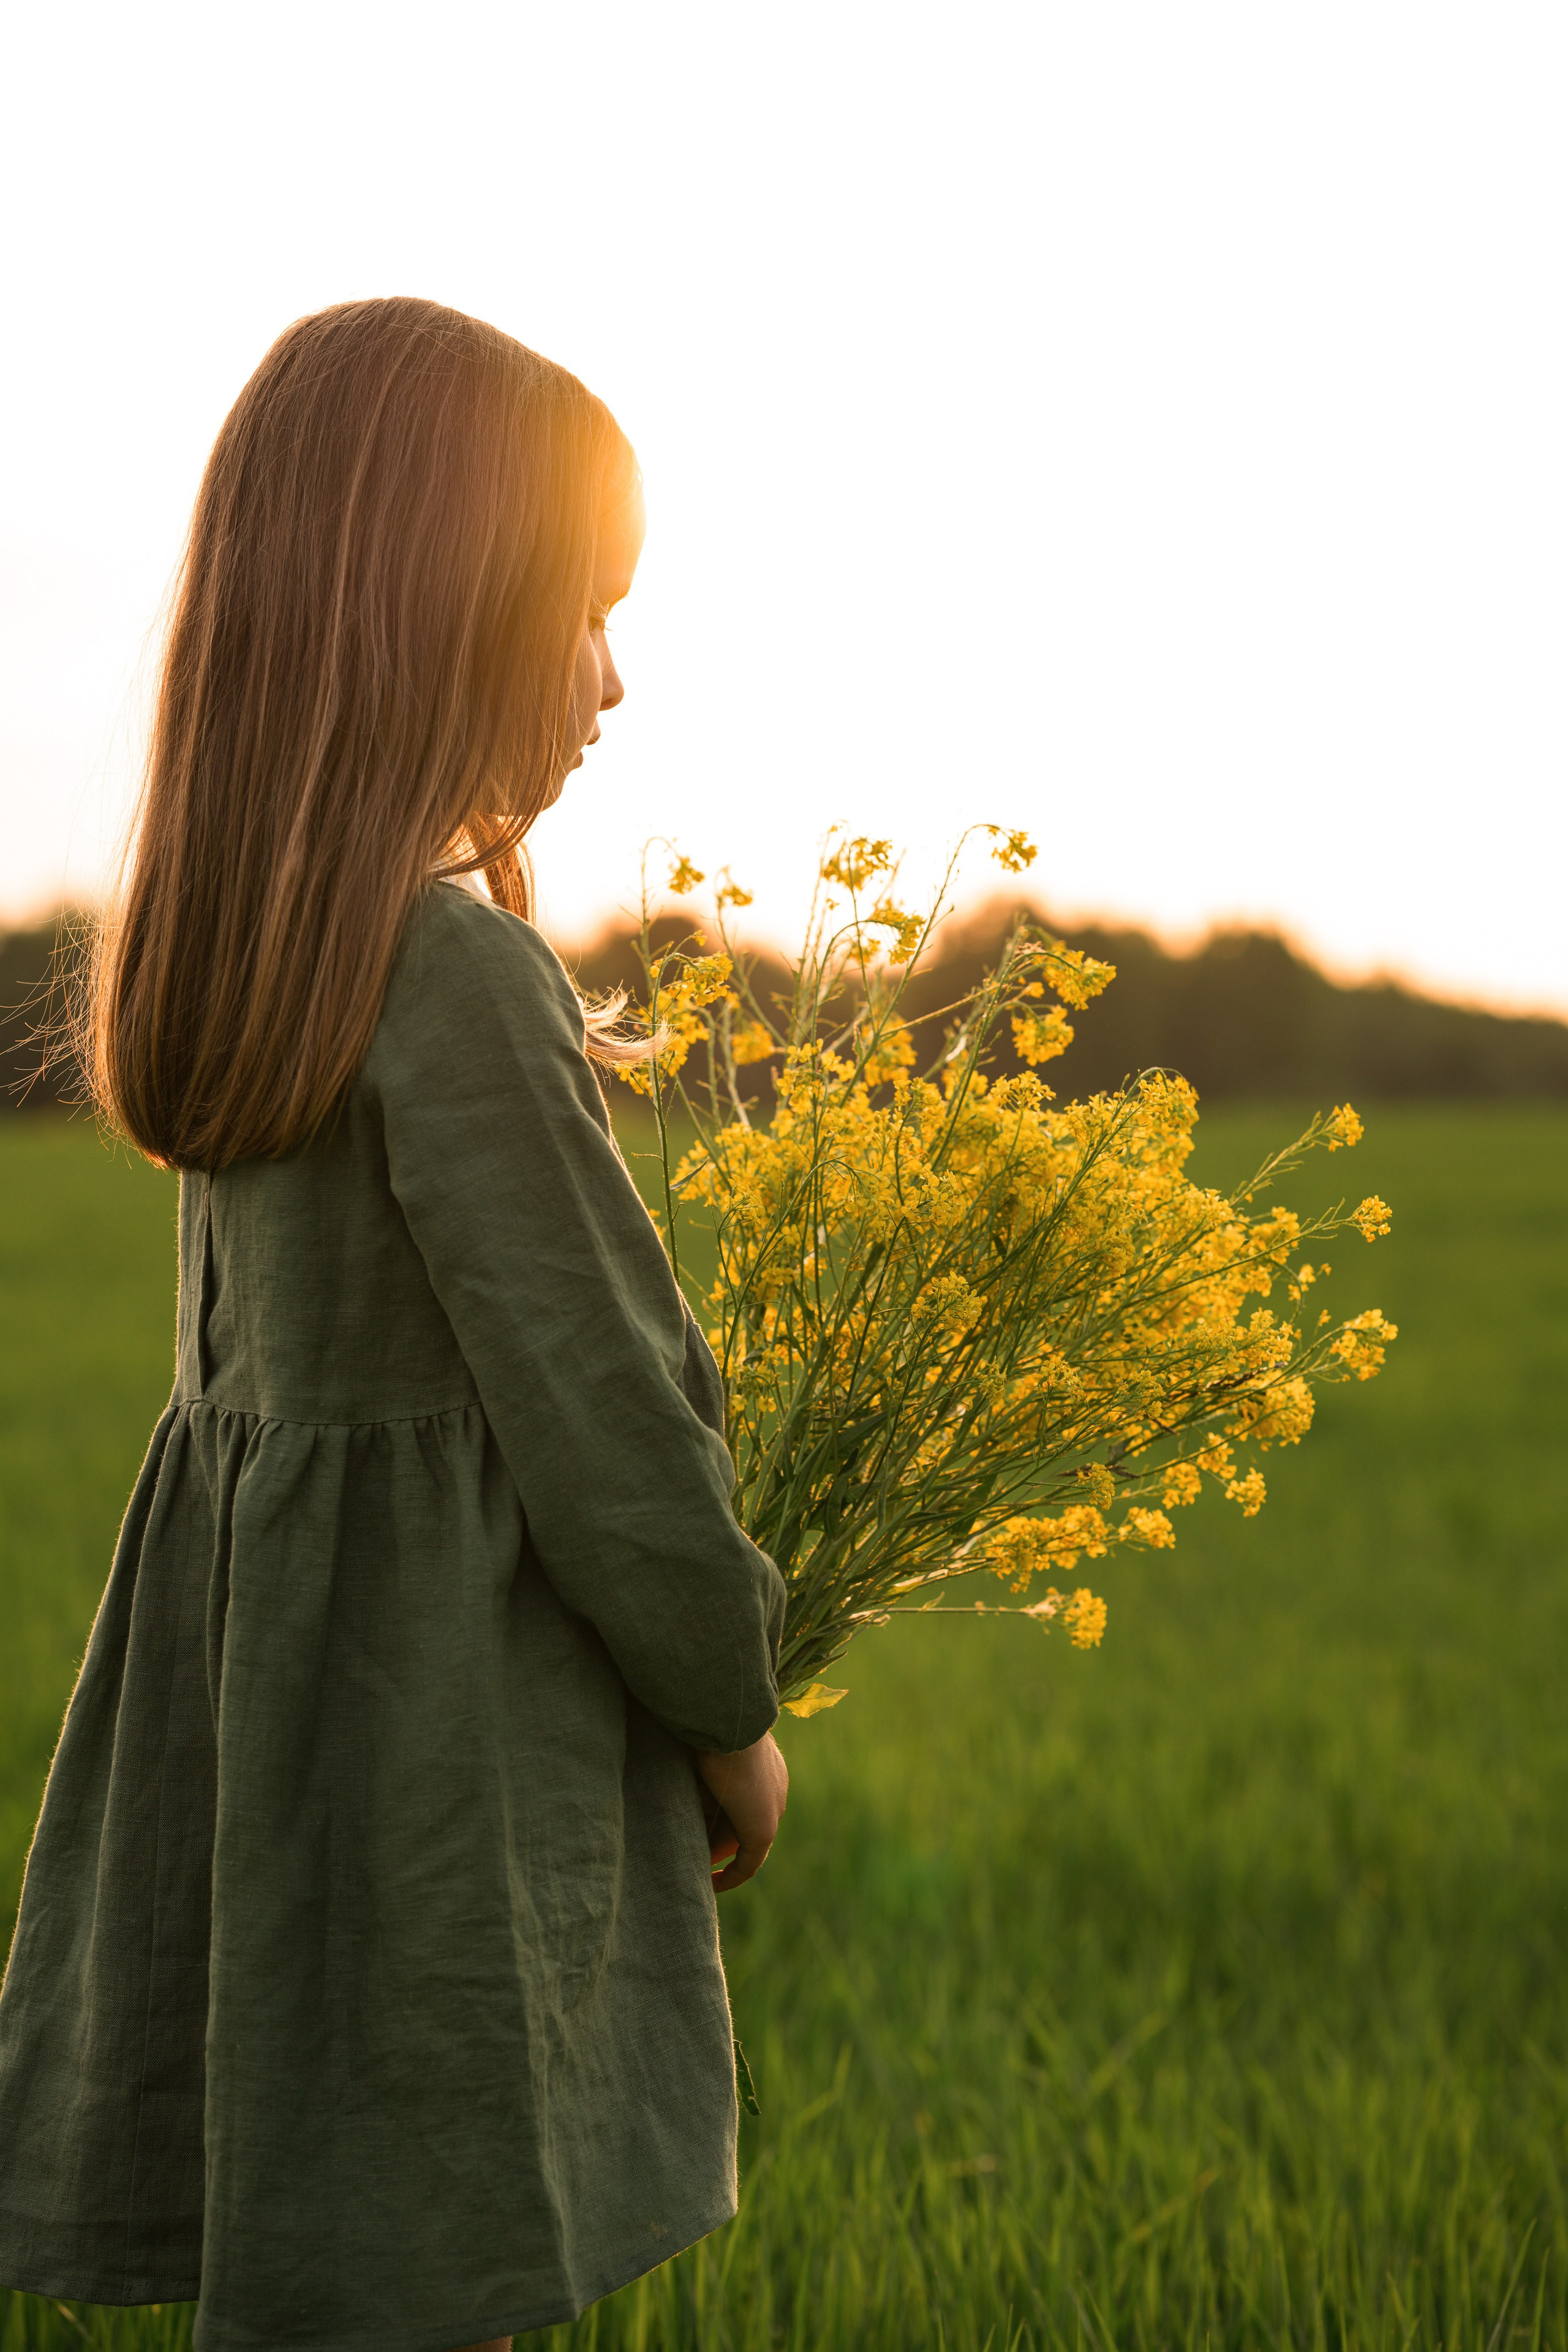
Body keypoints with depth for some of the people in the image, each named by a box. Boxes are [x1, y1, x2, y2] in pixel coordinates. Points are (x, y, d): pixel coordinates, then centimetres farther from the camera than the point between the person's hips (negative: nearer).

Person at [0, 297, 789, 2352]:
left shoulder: (235, 961, 6)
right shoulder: (461, 971, -21)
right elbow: (606, 1425, -17)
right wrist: (738, 1719, -3)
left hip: (264, 1683, 8)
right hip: (450, 1718, -8)